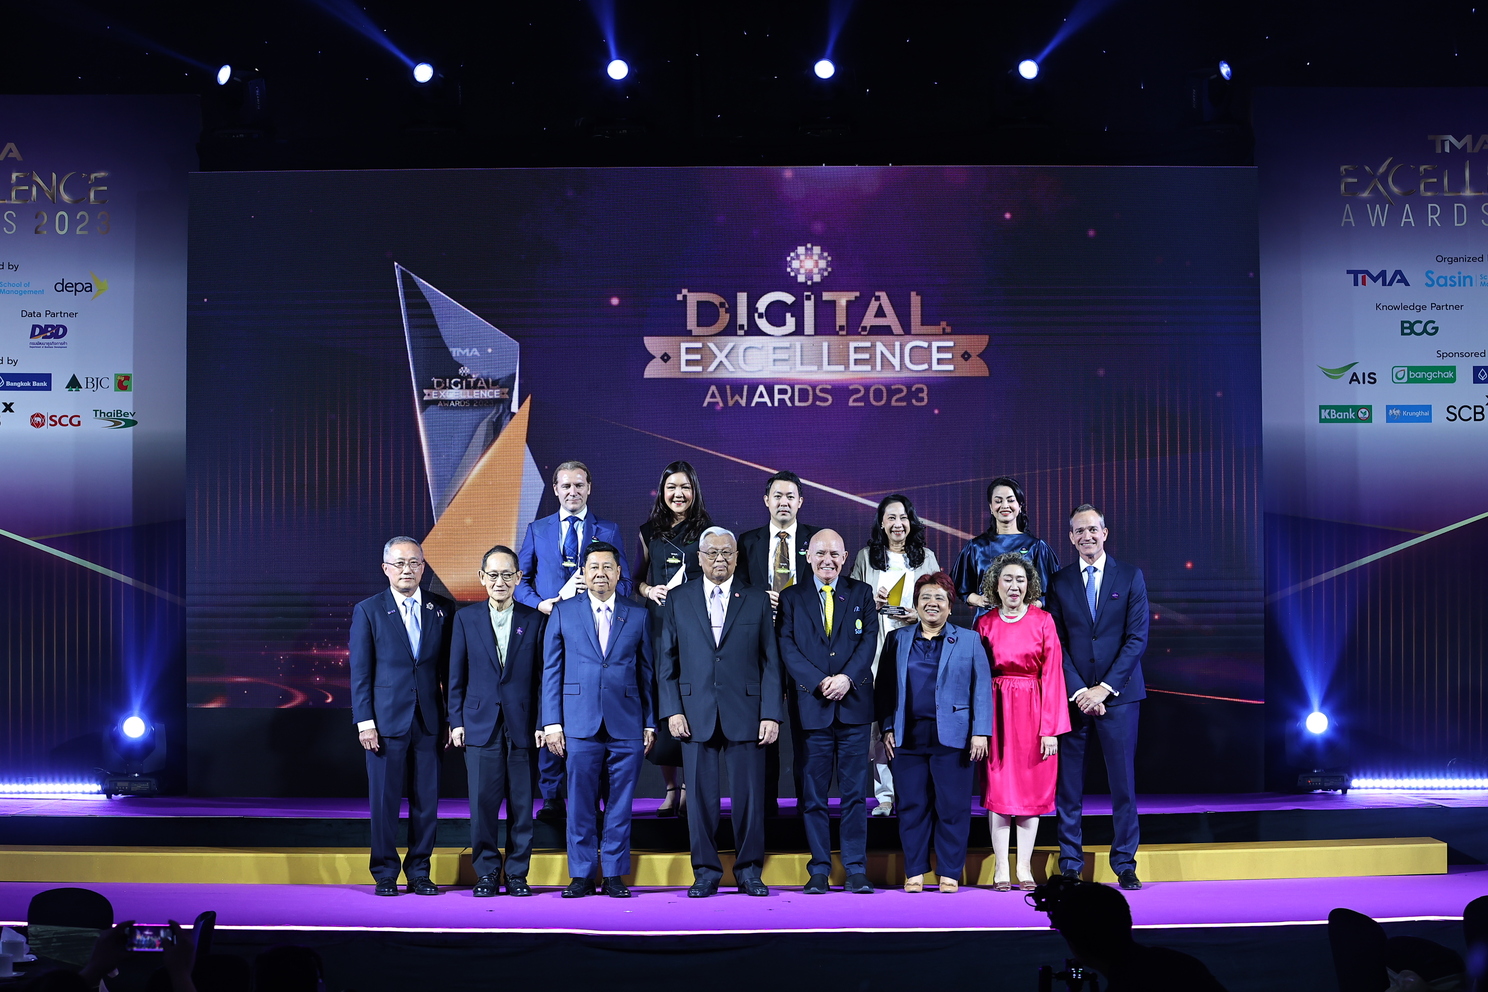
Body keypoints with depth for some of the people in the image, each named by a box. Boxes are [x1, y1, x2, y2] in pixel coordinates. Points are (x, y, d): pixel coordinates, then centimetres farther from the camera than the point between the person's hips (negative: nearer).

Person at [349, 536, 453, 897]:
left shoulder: (442, 609, 7)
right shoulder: (368, 611, 2)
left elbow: (449, 668, 8)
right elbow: (360, 673, 0)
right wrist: (364, 722, -7)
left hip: (429, 721, 2)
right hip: (386, 719, -2)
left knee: (426, 800, 5)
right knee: (384, 800, 2)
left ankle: (419, 872, 16)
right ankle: (385, 874, 14)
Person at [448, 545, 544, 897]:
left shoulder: (534, 620, 5)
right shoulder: (466, 618, 7)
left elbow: (542, 676, 4)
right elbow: (457, 676, 8)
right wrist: (456, 721, 2)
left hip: (523, 726, 0)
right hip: (480, 723, 0)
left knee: (522, 804, 3)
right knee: (482, 802, -1)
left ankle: (517, 873, 14)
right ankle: (487, 873, 10)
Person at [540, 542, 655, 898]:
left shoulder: (638, 616, 10)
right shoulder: (563, 613, 8)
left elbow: (647, 672, 9)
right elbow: (551, 671, 6)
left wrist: (650, 722, 4)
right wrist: (552, 722, -1)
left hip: (627, 725, 1)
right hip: (581, 723, -1)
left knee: (620, 804, 4)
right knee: (581, 804, 2)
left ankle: (614, 875, 12)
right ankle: (581, 875, 11)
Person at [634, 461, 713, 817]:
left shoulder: (707, 532, 6)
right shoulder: (649, 533, 11)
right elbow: (637, 578, 17)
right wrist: (649, 591, -3)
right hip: (658, 626, 2)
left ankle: (690, 786, 3)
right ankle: (670, 787, 6)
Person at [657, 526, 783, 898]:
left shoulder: (757, 600, 7)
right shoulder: (678, 600, 8)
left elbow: (770, 662, 5)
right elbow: (666, 661, 8)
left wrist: (771, 714, -3)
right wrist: (672, 710, -2)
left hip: (745, 713, 0)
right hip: (696, 714, 0)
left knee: (749, 794, 1)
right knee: (701, 795, 3)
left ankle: (749, 871, 13)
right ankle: (705, 873, 13)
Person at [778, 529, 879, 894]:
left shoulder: (861, 594, 10)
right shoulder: (792, 598, 8)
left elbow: (869, 641, 1)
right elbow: (788, 648, -1)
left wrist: (846, 678, -14)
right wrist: (820, 682, -13)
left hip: (854, 703, 0)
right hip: (812, 705, 0)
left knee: (855, 792, 2)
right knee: (813, 793, 2)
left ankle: (856, 870, 7)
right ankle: (819, 870, 9)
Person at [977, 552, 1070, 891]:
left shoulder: (1043, 621, 1)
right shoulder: (985, 624, 4)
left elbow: (1052, 674, -3)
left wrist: (1051, 728, -9)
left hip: (1033, 711, 0)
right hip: (998, 712, 0)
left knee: (1032, 789, 3)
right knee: (999, 788, 1)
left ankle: (1025, 869, 10)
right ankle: (1000, 869, 6)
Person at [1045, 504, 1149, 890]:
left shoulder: (1130, 577, 5)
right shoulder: (1059, 581, 8)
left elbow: (1137, 638, -1)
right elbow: (1056, 643, 4)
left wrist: (1104, 688, -9)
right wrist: (1079, 692, -8)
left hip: (1119, 694, -1)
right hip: (1072, 695, 1)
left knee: (1123, 783, 1)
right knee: (1068, 784, 2)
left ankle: (1125, 865, 9)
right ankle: (1070, 866, 9)